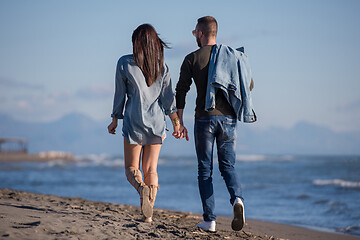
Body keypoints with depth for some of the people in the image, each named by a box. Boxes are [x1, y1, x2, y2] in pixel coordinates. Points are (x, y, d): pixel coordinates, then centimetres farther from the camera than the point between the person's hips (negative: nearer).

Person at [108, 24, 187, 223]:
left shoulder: (124, 63, -4)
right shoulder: (161, 66, 2)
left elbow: (120, 95, 0)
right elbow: (168, 96, -1)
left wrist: (115, 120, 9)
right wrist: (176, 122, 2)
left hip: (133, 121, -2)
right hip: (156, 122, 3)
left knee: (131, 167, 8)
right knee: (151, 169, 9)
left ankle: (142, 188, -25)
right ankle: (148, 214, 3)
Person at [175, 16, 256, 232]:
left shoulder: (192, 59, -1)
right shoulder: (232, 55, 7)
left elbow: (181, 91, -1)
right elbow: (249, 84, 12)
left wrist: (179, 121, 5)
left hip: (205, 118, -2)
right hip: (228, 118, 2)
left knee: (205, 169, 6)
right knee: (228, 166, 11)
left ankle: (209, 220, 2)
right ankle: (237, 198, -19)